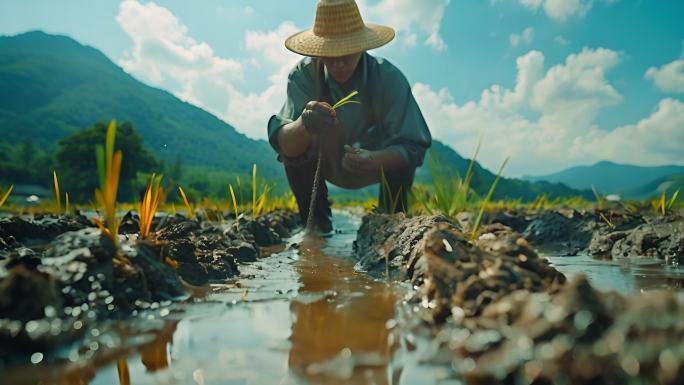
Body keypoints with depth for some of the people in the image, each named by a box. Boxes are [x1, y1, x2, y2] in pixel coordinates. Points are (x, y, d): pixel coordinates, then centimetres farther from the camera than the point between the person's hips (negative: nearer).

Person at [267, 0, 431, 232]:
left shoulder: (389, 78, -27)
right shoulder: (303, 75, -24)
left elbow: (412, 147, -30)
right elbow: (281, 144, -34)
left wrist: (373, 160, -51)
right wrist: (304, 126, -58)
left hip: (379, 164, -1)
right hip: (327, 163, 1)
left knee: (401, 163, -30)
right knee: (293, 153, -26)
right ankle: (317, 228, -4)